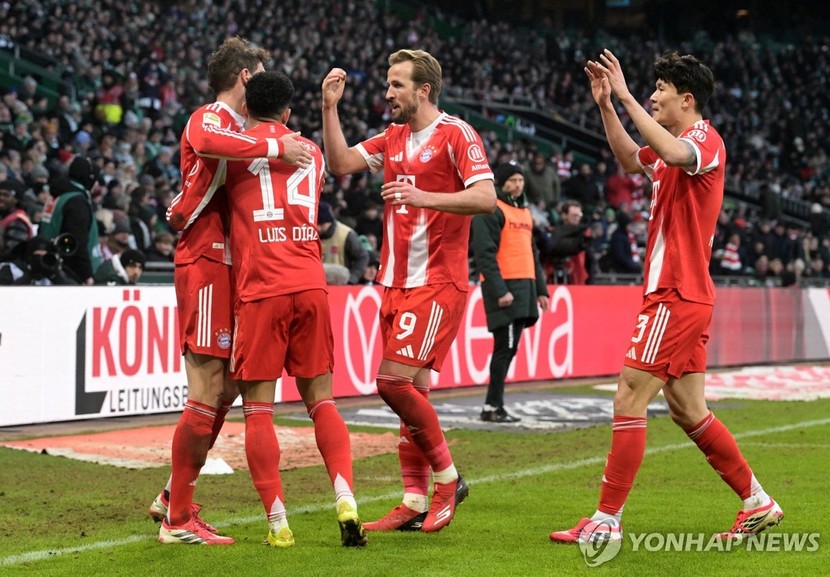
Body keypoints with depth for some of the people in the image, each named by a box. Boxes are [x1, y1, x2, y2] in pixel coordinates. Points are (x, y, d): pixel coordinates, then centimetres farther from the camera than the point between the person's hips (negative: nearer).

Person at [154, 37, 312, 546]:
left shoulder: (239, 129, 22)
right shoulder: (208, 119, -7)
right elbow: (206, 143, -33)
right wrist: (274, 147, -32)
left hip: (227, 267, 10)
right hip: (206, 264, -10)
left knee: (227, 388, 13)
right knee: (207, 394, -9)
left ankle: (175, 497, 23)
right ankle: (179, 520, -3)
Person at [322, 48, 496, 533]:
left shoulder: (456, 134, -7)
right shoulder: (393, 138, 16)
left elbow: (486, 198, -17)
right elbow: (341, 163, 11)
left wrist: (425, 197, -26)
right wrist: (331, 107, 3)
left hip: (438, 281, -8)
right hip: (397, 280, 8)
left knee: (395, 380, -14)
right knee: (413, 390, 7)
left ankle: (447, 476, 3)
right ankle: (416, 501, 11)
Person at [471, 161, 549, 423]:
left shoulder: (525, 212, 21)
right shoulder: (490, 211, -6)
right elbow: (485, 254, -14)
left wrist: (541, 289, 18)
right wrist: (499, 290, -21)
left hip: (524, 289, 8)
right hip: (504, 288, -8)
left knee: (509, 348, 8)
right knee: (506, 347, -10)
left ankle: (494, 406, 11)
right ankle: (493, 406, -5)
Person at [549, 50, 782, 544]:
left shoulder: (707, 142, -13)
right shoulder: (677, 145, 16)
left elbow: (673, 153, -37)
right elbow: (631, 159, 35)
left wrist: (626, 97, -32)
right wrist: (606, 106, 21)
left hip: (678, 296, -10)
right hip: (679, 296, 10)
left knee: (628, 401, -9)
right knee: (688, 411, 14)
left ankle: (607, 522, -6)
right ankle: (758, 503, 22)